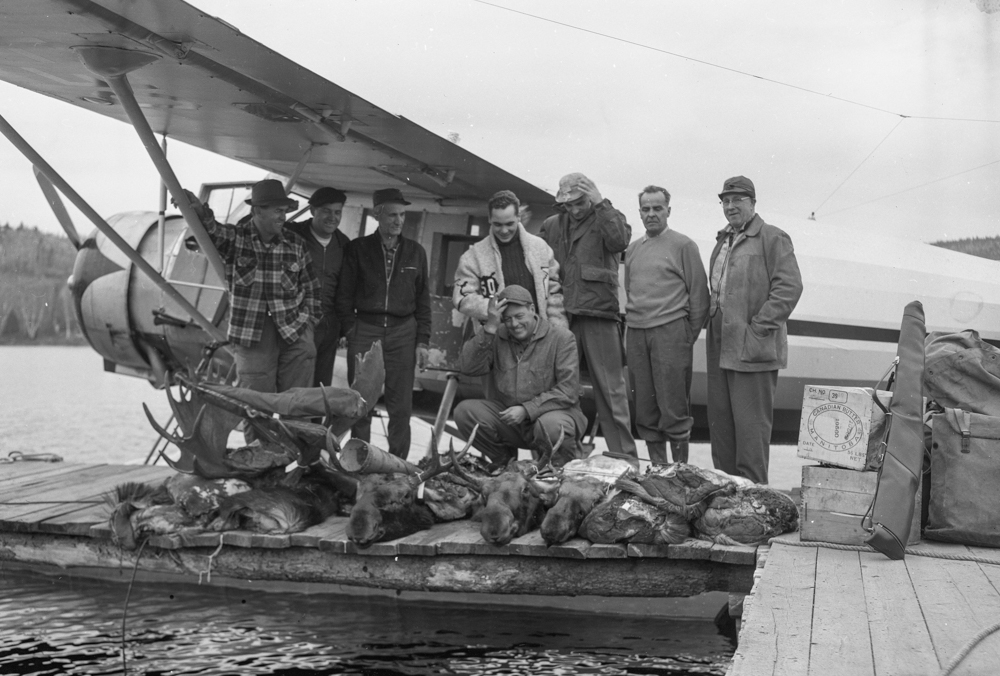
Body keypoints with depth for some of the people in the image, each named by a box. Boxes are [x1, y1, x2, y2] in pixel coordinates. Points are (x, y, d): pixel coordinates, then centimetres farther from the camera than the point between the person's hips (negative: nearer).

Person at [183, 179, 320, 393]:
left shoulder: (296, 244, 7)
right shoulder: (234, 238, 0)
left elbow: (311, 288, 13)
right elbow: (212, 231, -19)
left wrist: (305, 321, 4)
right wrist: (200, 212, -39)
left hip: (294, 335, 2)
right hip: (250, 339, -2)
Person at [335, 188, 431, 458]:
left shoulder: (415, 252, 10)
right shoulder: (358, 249, 5)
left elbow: (423, 300, 11)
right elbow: (344, 294, 6)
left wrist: (422, 341, 5)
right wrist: (351, 330, -3)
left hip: (403, 333, 1)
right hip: (364, 330, -1)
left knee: (401, 404, 0)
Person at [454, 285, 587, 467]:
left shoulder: (562, 338, -5)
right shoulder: (497, 338, 6)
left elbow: (568, 391, -13)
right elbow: (470, 368, -9)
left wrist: (527, 410, -21)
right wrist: (489, 328, -16)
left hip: (554, 412, -4)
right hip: (508, 417, 4)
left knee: (550, 425, -39)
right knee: (464, 411, -16)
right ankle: (504, 462, 6)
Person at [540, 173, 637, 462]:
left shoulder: (607, 219, 6)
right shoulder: (551, 226, 17)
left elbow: (619, 240, -15)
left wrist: (600, 203, -13)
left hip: (598, 316, -4)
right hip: (560, 316, 4)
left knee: (610, 391, -4)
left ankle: (625, 458, -1)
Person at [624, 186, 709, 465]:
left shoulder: (683, 245, 0)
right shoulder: (633, 249, 17)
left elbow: (698, 294, -1)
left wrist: (689, 335, -4)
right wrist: (630, 324, 12)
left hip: (670, 331, -5)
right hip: (636, 335, 6)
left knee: (674, 407, -6)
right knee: (645, 409, 7)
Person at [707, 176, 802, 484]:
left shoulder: (773, 239, -5)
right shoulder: (722, 241, 20)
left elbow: (790, 286, -14)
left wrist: (758, 327, -17)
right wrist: (712, 319, 14)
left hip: (752, 347, -8)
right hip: (720, 348, 8)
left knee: (750, 424, -7)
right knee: (719, 422, 11)